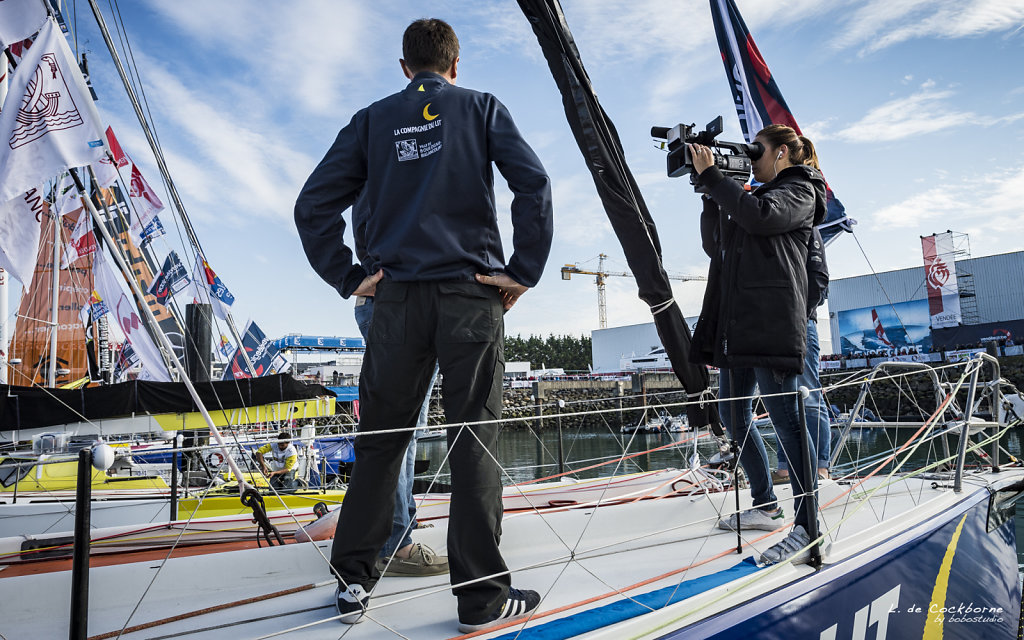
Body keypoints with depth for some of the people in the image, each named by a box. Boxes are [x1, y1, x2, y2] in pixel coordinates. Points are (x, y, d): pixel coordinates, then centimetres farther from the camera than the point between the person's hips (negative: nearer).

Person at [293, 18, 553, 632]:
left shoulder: (373, 119, 14)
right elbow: (534, 183, -6)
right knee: (475, 438, 1)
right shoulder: (482, 108, 8)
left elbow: (314, 204, 6)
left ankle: (353, 579, 18)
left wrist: (348, 277, 8)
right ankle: (482, 594, 8)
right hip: (472, 295, -2)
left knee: (380, 437, 11)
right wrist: (524, 272, -4)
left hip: (397, 298, 2)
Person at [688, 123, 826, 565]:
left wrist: (710, 175, -11)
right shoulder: (753, 196, 27)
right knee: (734, 417, 11)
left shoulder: (800, 191, 5)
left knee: (785, 419, -10)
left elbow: (759, 216, -17)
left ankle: (808, 530, -5)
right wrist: (710, 196, 11)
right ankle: (765, 507, 24)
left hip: (772, 324, -9)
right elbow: (715, 245, 19)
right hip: (736, 324, 9)